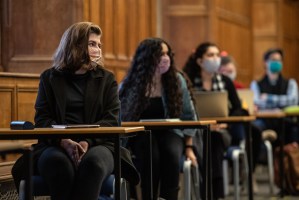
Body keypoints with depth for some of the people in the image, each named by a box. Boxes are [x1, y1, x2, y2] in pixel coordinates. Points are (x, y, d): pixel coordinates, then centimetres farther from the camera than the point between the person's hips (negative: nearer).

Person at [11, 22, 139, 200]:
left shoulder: (107, 79, 16)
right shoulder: (50, 77, 15)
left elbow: (112, 120, 4)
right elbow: (42, 118, 5)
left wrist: (87, 142, -17)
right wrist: (64, 141, -17)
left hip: (97, 144, 0)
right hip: (56, 144, 0)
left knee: (93, 162, -37)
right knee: (57, 161, -38)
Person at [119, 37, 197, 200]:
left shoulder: (177, 80, -1)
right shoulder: (130, 84, -5)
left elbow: (188, 115, 7)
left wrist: (188, 147, 3)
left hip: (169, 132, 1)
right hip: (140, 134, -1)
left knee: (172, 153, -34)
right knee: (150, 155, -36)